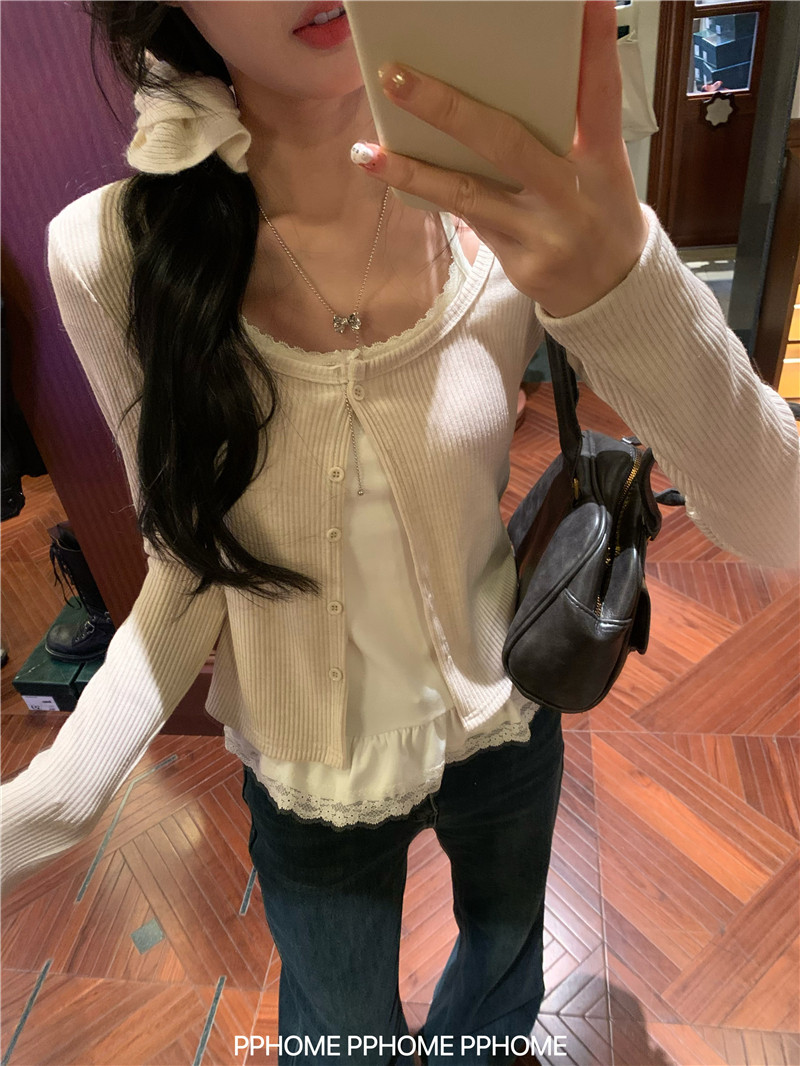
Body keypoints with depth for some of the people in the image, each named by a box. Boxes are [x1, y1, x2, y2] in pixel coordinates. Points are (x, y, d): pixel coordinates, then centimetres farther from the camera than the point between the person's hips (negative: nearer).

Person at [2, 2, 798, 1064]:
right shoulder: (114, 255, -20)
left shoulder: (511, 217, -20)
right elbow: (193, 564, -8)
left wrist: (621, 281, -41)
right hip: (310, 787, -1)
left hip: (506, 728, 2)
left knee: (507, 953, 35)